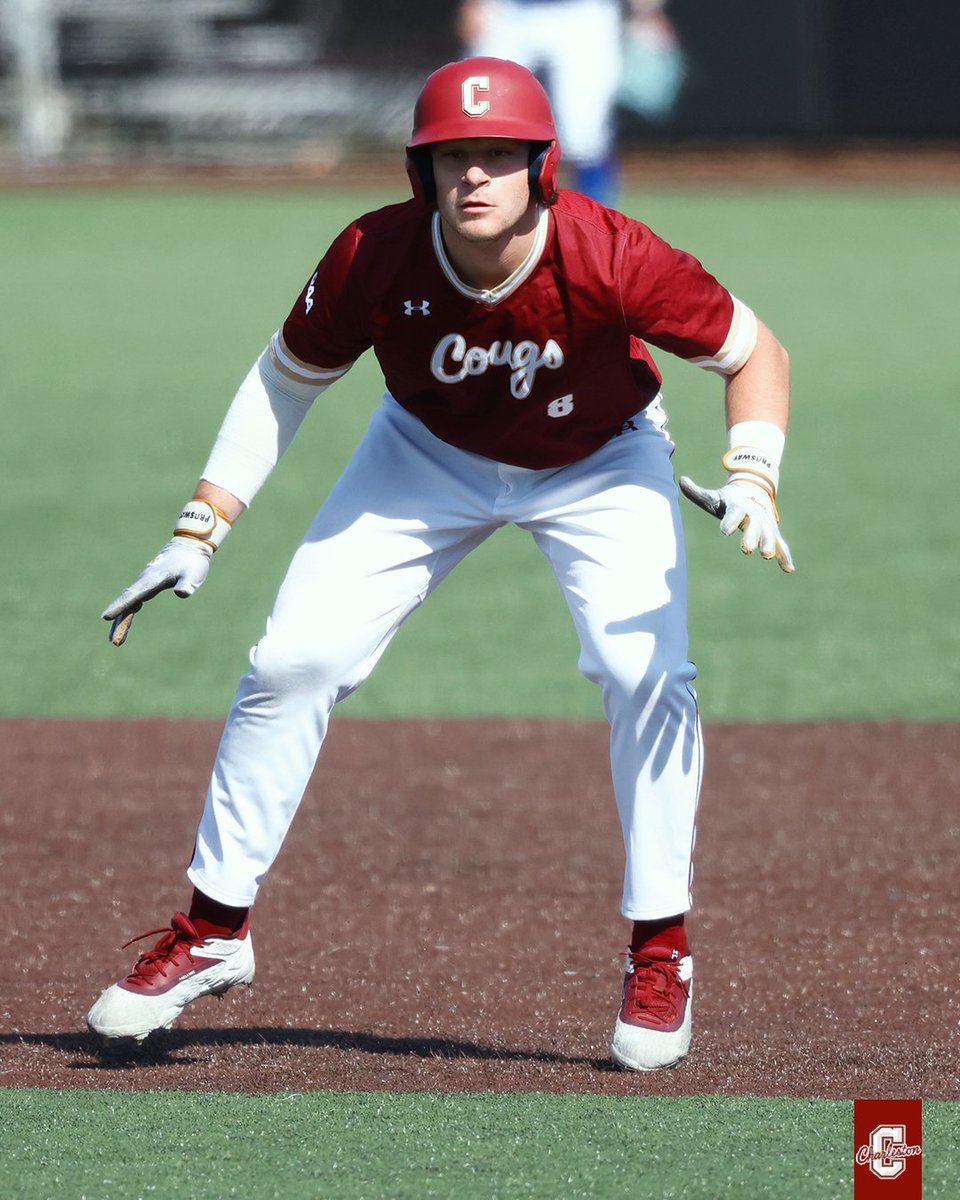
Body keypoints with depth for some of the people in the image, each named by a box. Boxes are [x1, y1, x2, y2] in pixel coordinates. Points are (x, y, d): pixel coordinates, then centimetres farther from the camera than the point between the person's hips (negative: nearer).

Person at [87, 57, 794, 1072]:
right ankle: (213, 933, 9)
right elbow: (286, 379, -11)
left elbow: (753, 351, -19)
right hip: (429, 457, 2)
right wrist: (198, 532, -17)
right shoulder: (374, 258, -29)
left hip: (599, 466, -2)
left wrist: (752, 479, -37)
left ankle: (659, 953, -6)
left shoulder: (611, 261, -35)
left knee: (647, 675, -23)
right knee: (291, 664, -7)